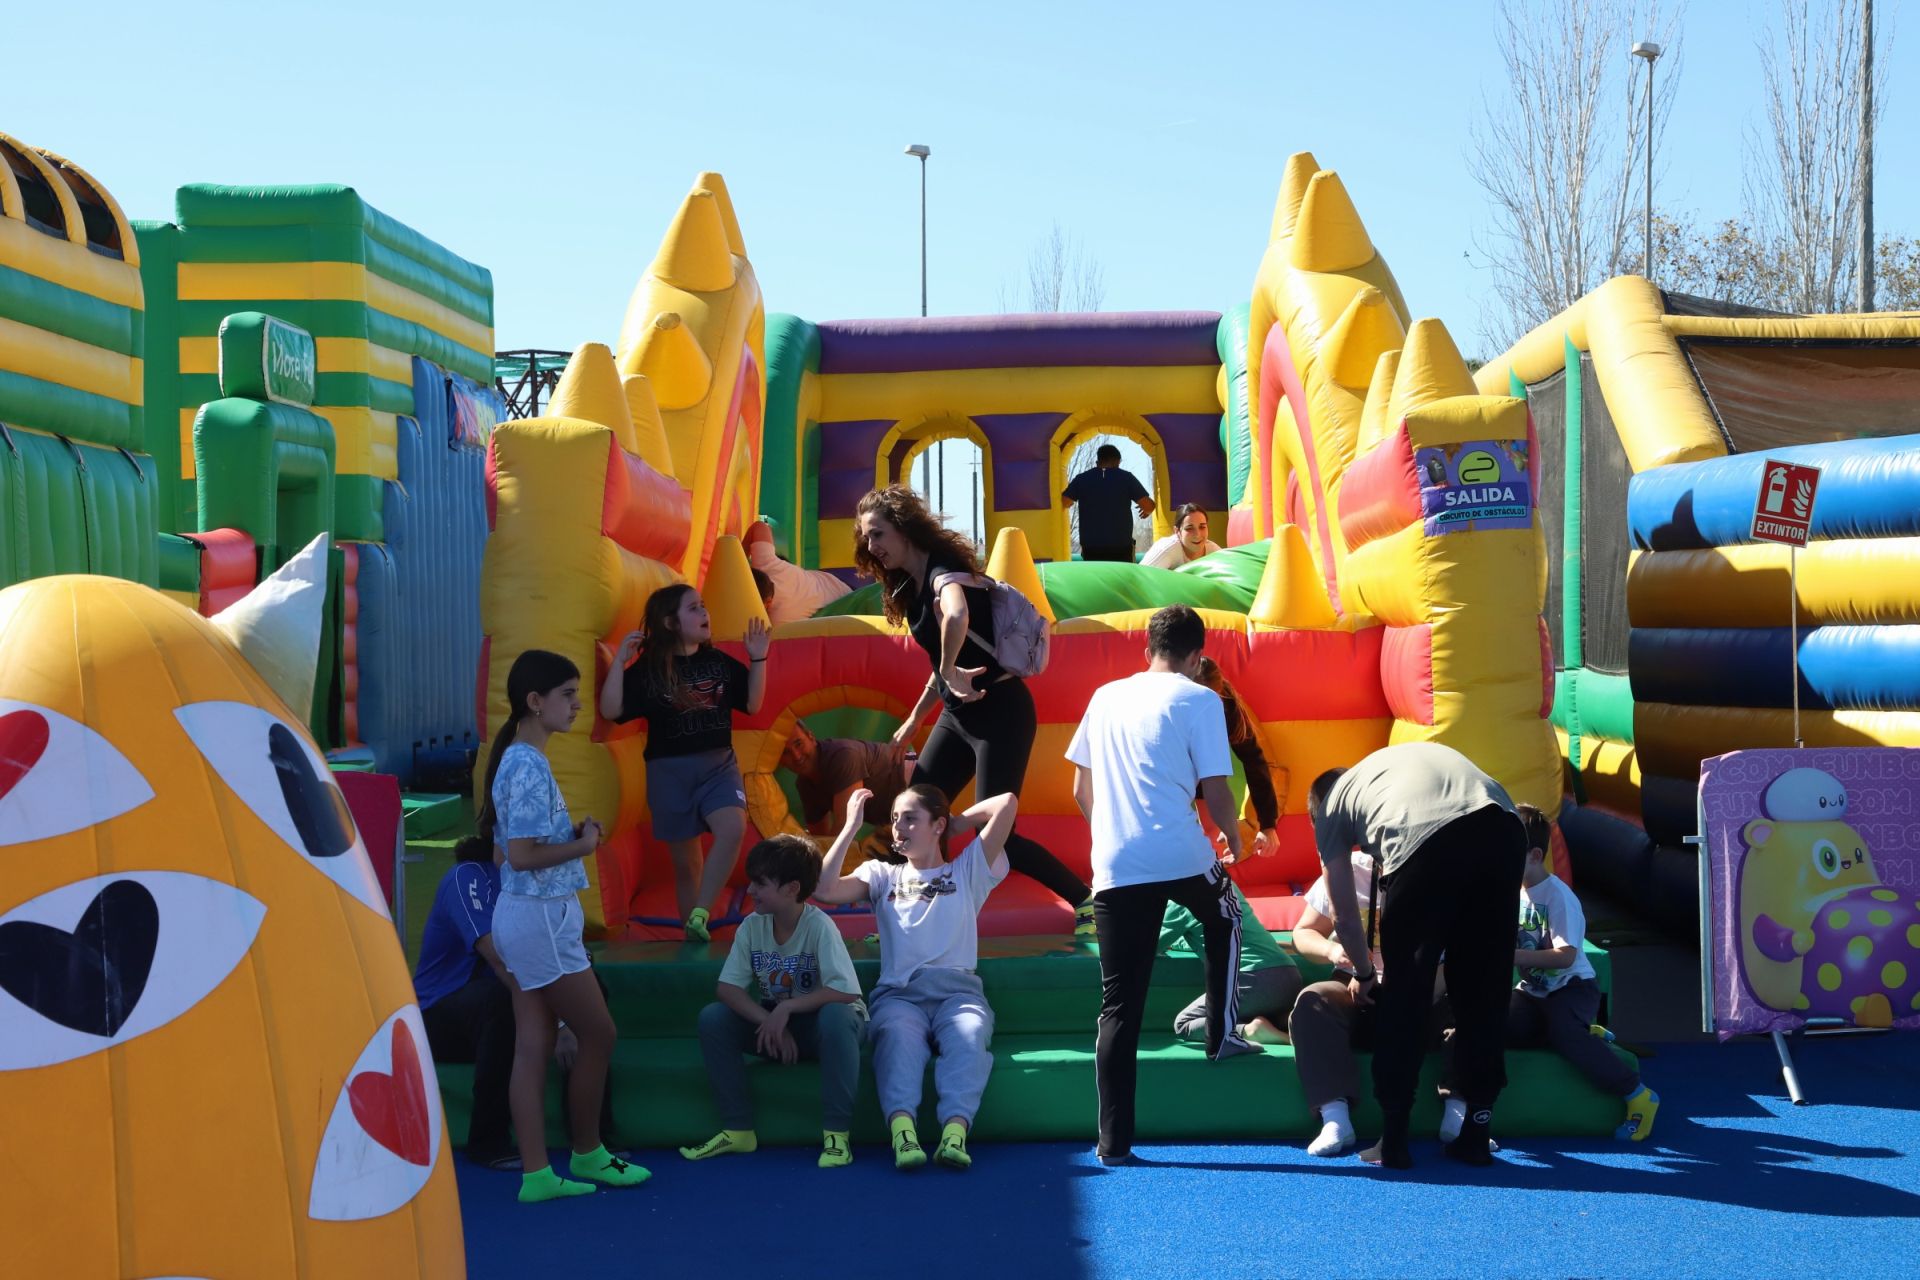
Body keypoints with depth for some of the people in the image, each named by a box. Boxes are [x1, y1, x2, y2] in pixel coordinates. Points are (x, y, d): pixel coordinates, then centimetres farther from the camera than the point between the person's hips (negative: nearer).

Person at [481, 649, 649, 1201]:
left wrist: (570, 834, 5)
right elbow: (521, 855, -24)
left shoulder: (517, 760, 12)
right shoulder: (530, 767, -18)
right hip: (541, 918, -10)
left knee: (533, 1047, 8)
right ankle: (587, 1154, 19)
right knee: (598, 1035, 4)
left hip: (523, 916, 10)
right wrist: (584, 845, -12)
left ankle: (536, 1174, 10)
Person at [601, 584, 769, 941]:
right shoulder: (647, 670, -3)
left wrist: (758, 659, 2)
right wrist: (620, 661, -18)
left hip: (719, 764, 2)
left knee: (733, 827, -28)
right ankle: (692, 935, 19)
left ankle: (699, 916, -24)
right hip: (669, 770, -1)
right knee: (685, 860, 6)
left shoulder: (720, 662, 6)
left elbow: (752, 704, 11)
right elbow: (610, 710, -10)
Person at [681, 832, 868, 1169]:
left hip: (817, 1022, -5)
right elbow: (726, 988, -12)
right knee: (712, 1018, -18)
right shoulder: (752, 926, -8)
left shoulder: (818, 926, -22)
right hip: (774, 1021, 5)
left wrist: (786, 1008, -30)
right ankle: (738, 1129, -7)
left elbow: (846, 992, -30)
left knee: (836, 1016, -38)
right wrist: (769, 1022, -26)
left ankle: (836, 1134, -26)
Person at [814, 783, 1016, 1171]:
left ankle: (956, 1129, -53)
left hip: (958, 989, 0)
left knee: (969, 1037, -36)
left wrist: (961, 821, 22)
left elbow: (1007, 803, 10)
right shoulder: (883, 875, 26)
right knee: (897, 1036, -36)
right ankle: (902, 1129, -56)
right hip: (898, 992, 0)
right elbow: (824, 891, 6)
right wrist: (851, 826, 10)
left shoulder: (967, 871, 21)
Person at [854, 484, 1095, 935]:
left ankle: (1088, 902, 3)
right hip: (958, 715, 9)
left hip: (999, 712, -9)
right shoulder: (912, 587, 10)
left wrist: (951, 671, -32)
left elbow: (957, 616, -46)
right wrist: (915, 718, 25)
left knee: (994, 833, -11)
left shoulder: (944, 572, -19)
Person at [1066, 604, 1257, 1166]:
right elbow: (1214, 790, -5)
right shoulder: (1198, 700, 1)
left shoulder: (1106, 697, 15)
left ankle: (1114, 1140, 1)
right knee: (1223, 919, 33)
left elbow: (1081, 792, 18)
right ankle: (1222, 1035, 34)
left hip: (1114, 868, 3)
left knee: (1118, 1008, 3)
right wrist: (1233, 839, 14)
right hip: (1181, 856, -3)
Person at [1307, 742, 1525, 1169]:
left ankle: (1393, 1139, 14)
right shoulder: (1407, 756, 41)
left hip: (1424, 843, -4)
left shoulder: (1330, 809, 27)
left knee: (1404, 996, 11)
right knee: (1483, 993, 16)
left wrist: (1364, 973, 47)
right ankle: (1475, 1134, 22)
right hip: (1502, 828, 4)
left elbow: (1344, 917, 29)